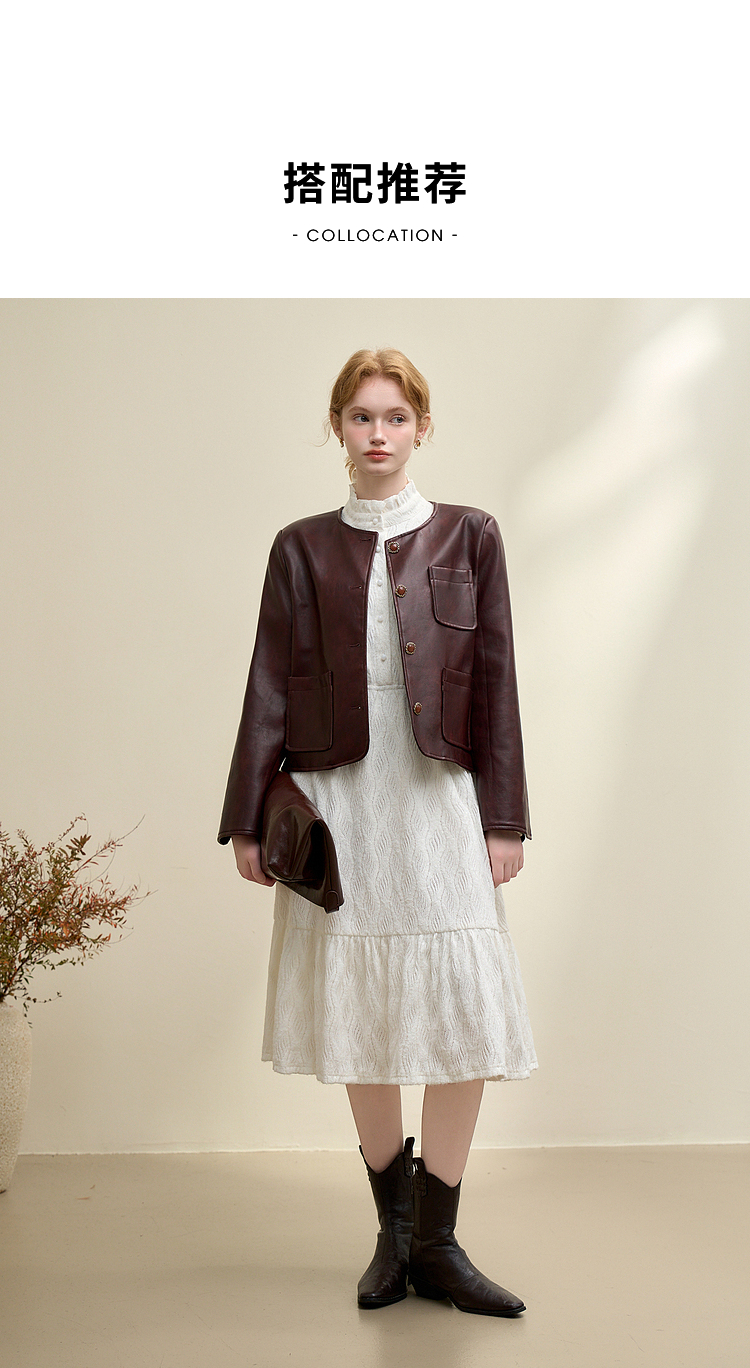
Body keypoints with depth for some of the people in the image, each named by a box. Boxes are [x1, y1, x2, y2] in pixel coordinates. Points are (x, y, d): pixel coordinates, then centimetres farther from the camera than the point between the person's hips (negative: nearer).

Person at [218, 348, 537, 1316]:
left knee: (467, 1018, -4)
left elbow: (495, 682, 4)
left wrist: (503, 820, -1)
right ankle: (395, 1227, 23)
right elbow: (270, 686, 5)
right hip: (337, 801, 1)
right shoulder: (302, 548, 8)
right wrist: (248, 821, 1)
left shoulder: (467, 538, 7)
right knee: (359, 1018, 7)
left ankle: (436, 1244, 10)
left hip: (439, 800, 0)